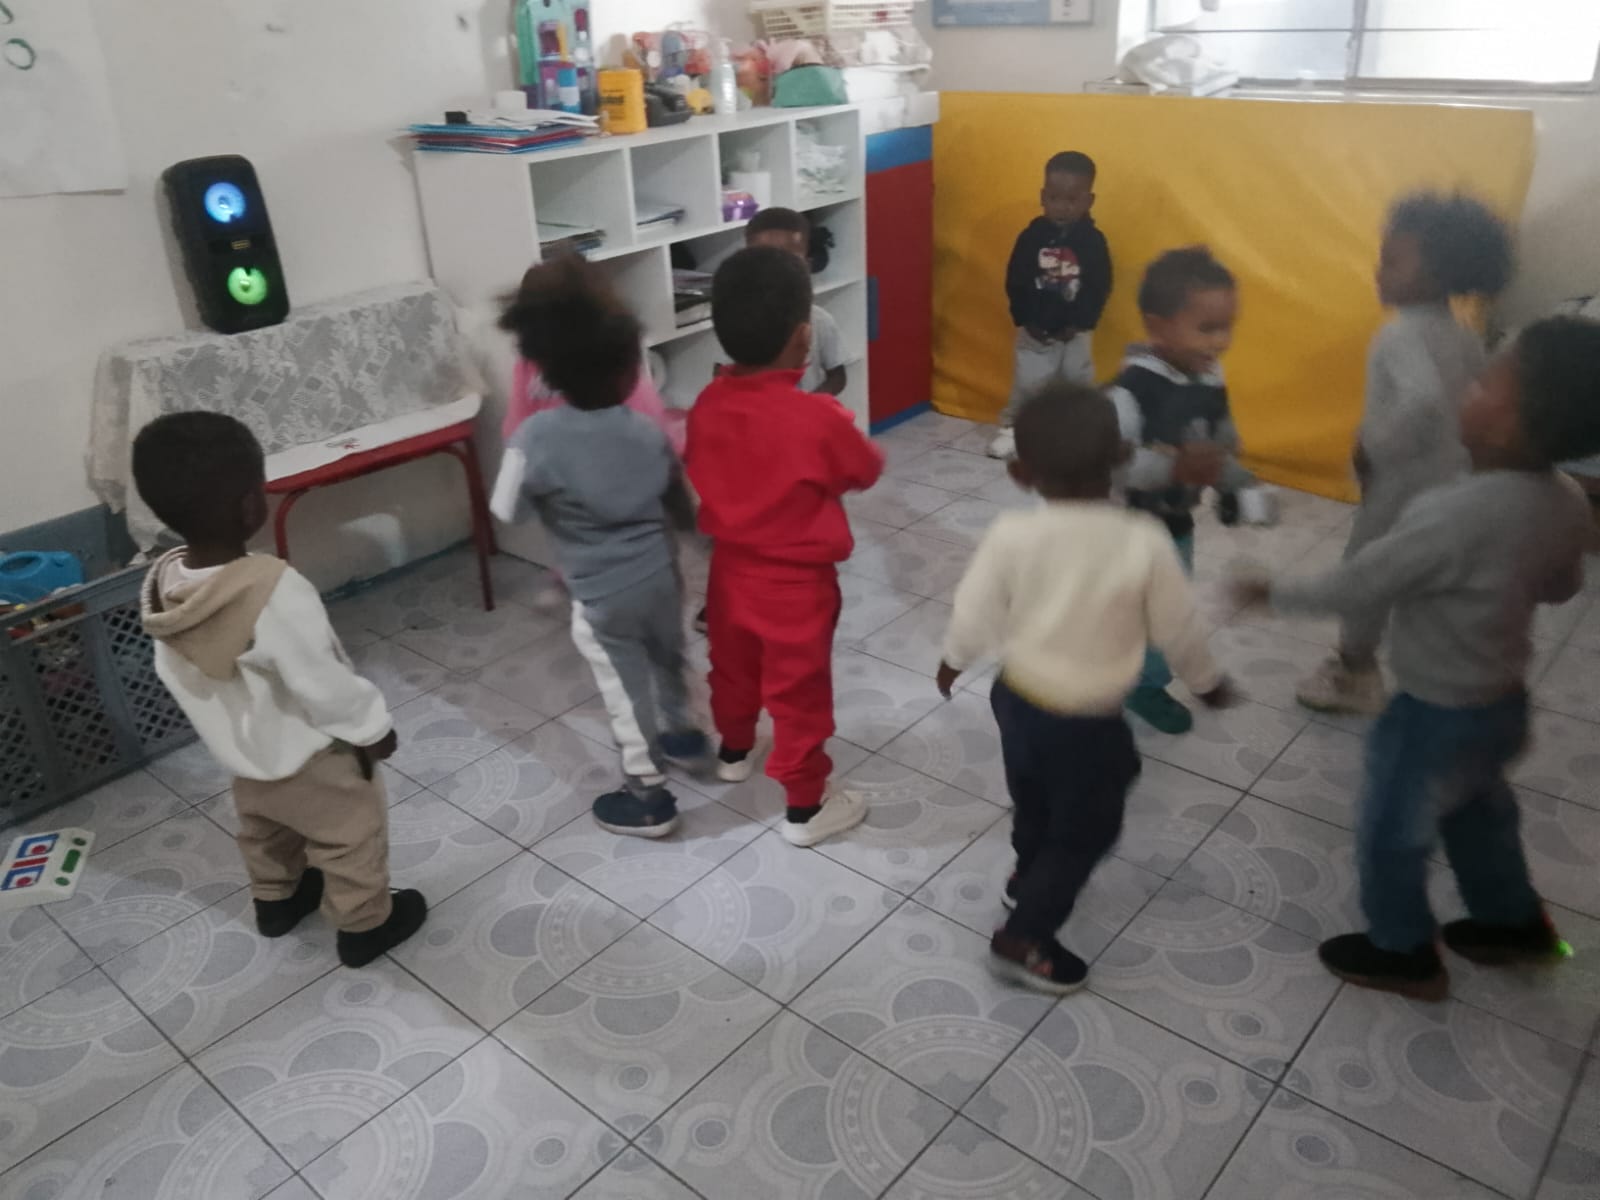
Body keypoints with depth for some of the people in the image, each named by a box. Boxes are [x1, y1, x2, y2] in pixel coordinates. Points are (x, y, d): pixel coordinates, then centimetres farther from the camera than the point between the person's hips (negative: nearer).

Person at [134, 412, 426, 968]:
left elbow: (176, 674, 1)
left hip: (240, 749, 7)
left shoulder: (161, 583, -14)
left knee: (263, 829, 31)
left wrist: (230, 717, 17)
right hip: (309, 754, -7)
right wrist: (372, 727, -11)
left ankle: (276, 900, 53)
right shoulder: (273, 589, -37)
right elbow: (323, 683, -28)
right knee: (352, 835, 17)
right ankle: (364, 925, 34)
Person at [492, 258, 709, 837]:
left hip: (602, 597, -4)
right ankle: (684, 735, 53)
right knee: (667, 660, 29)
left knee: (626, 691, 12)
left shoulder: (536, 436, -20)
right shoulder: (649, 433, -8)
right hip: (661, 576, 4)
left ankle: (648, 796, 27)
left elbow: (506, 509, -9)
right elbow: (683, 510, 3)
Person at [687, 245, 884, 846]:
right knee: (798, 693, 10)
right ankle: (806, 806, 25)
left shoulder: (707, 404, -9)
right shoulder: (817, 417, -27)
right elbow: (867, 470, -9)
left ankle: (734, 751, 52)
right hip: (796, 583, -6)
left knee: (733, 666, 27)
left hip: (731, 568, 6)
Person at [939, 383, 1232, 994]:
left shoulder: (1011, 533, -18)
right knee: (1087, 830, 17)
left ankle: (1029, 880, 53)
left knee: (1034, 801, 29)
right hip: (1087, 723, -4)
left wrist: (953, 660, 16)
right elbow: (1177, 628, -9)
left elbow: (974, 610, -6)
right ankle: (1023, 938, 22)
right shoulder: (1145, 542, -23)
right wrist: (1207, 681, 11)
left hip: (1017, 697, 4)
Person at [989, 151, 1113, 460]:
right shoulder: (1031, 236, -9)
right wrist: (1025, 321, -12)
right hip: (1034, 330, 0)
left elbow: (1100, 289, -8)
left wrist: (1079, 325, -15)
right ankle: (1011, 429, 21)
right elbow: (1014, 284, -6)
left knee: (1078, 384, 12)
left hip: (1075, 331, 0)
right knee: (1027, 382, 4)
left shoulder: (1093, 241, -10)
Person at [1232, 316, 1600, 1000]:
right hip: (1502, 699, 8)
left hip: (1439, 713, -8)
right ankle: (1514, 922, 52)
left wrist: (1272, 594, -12)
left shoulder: (1459, 514, -35)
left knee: (1392, 833, 15)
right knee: (1477, 813, 31)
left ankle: (1404, 956, 36)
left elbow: (1356, 589, -26)